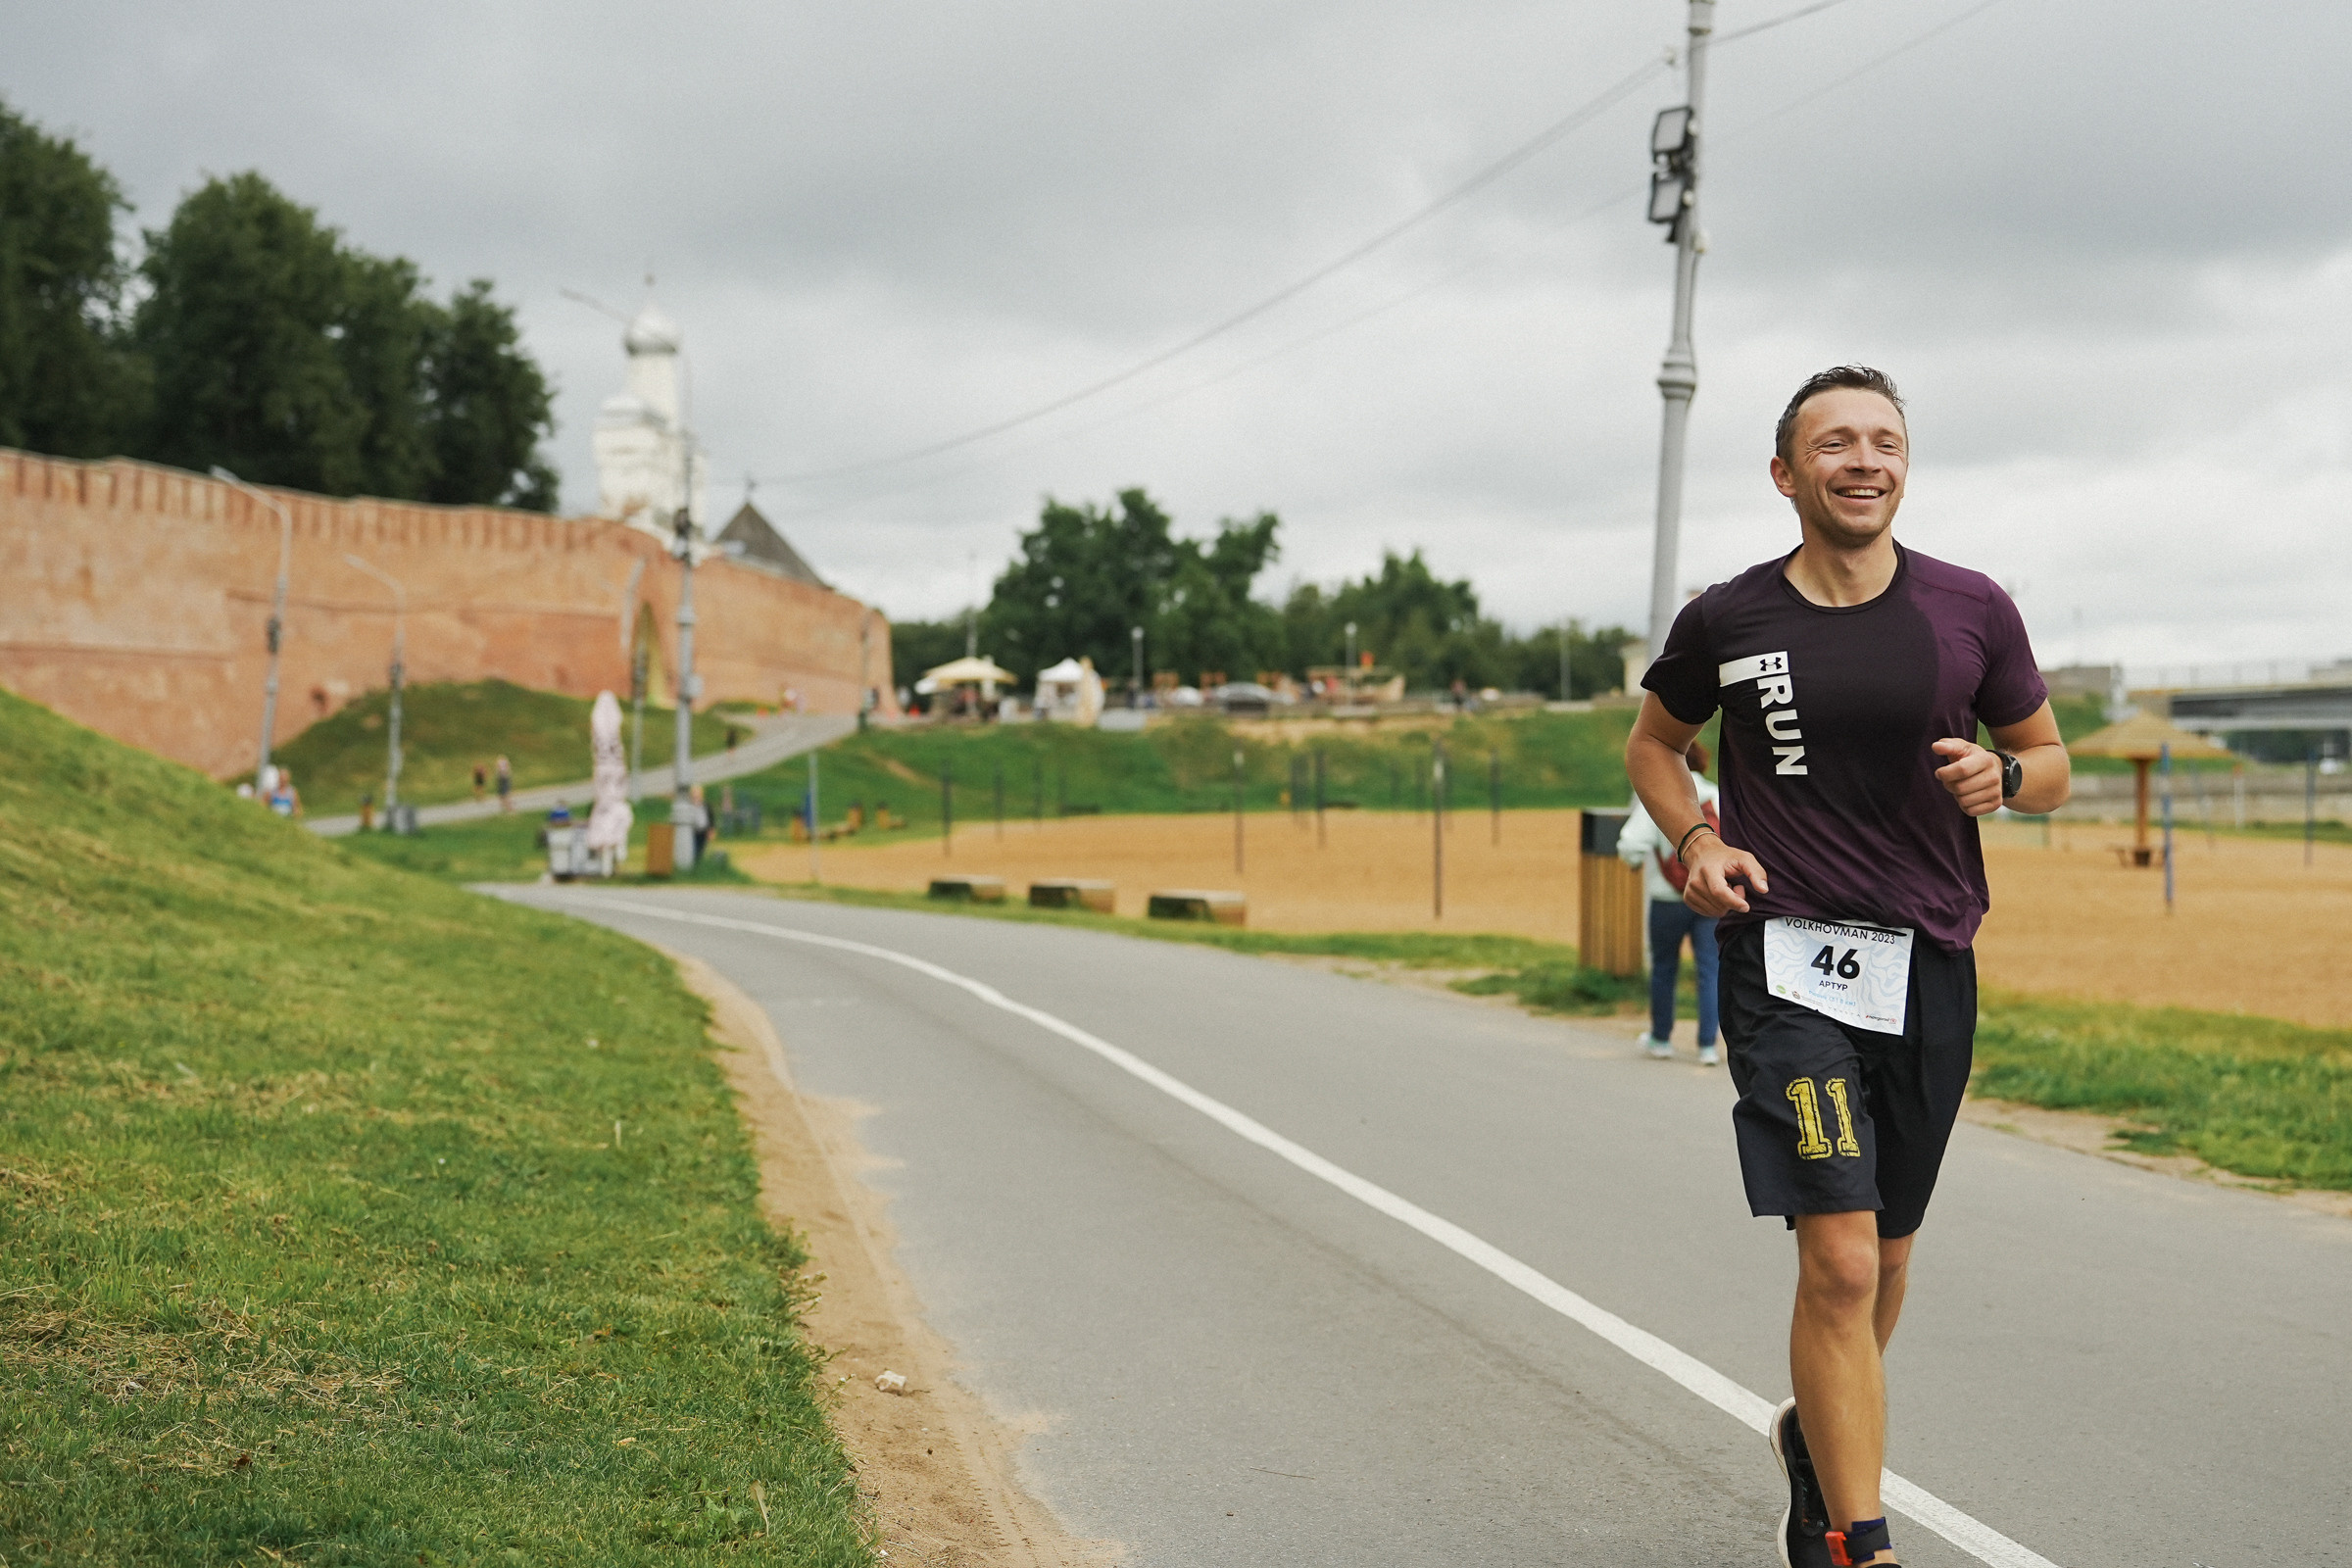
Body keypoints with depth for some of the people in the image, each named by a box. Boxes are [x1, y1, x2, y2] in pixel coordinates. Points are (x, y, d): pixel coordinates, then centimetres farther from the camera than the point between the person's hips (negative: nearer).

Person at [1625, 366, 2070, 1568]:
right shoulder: (1726, 621, -1)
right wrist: (1695, 839, -1)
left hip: (1930, 967, 3)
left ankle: (1816, 1439, 44)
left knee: (1886, 1255, 16)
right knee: (1840, 1260, -14)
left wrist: (2001, 776, -10)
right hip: (1786, 959, -3)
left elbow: (2051, 767, 13)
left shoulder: (1972, 611, 3)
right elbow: (1652, 741, 17)